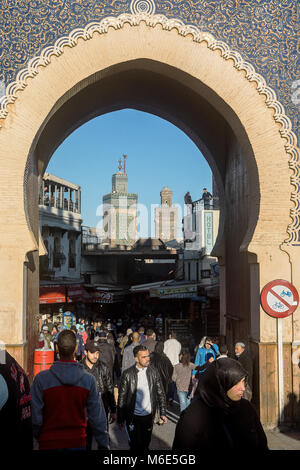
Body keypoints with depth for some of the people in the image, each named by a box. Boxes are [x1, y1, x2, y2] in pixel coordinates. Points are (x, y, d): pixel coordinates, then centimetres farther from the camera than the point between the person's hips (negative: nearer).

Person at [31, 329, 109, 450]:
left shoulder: (41, 379, -14)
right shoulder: (89, 379, -11)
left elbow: (35, 417, -11)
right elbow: (98, 418, -8)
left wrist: (38, 436, 9)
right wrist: (103, 445, 3)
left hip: (49, 442, -1)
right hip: (78, 441, 1)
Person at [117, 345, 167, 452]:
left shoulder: (153, 372, -2)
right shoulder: (127, 374, -10)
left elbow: (160, 393, 6)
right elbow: (122, 398, -4)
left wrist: (162, 413, 3)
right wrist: (120, 419, -2)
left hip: (149, 416, 3)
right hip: (133, 417, -3)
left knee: (146, 444, 15)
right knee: (135, 445, 4)